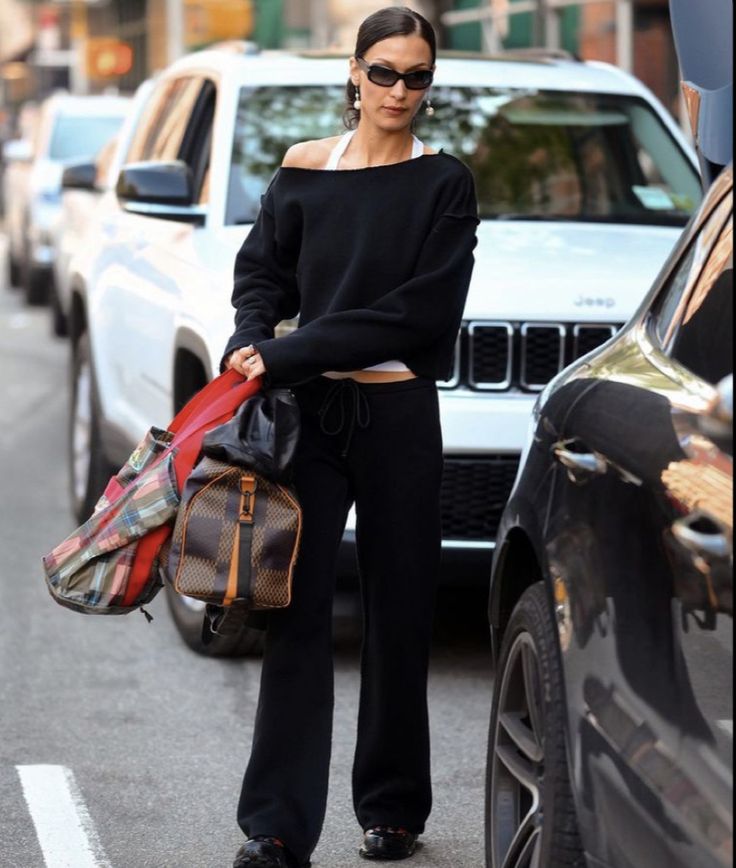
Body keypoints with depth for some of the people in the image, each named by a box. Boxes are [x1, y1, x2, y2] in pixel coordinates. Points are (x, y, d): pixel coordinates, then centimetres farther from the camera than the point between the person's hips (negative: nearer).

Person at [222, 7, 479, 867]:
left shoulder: (444, 183, -1)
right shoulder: (303, 169, 7)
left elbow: (420, 311, -10)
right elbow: (262, 271, 13)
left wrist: (289, 354, -15)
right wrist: (251, 344, -9)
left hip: (398, 416, -1)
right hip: (312, 414, 1)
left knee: (398, 614, 7)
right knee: (296, 611, -4)